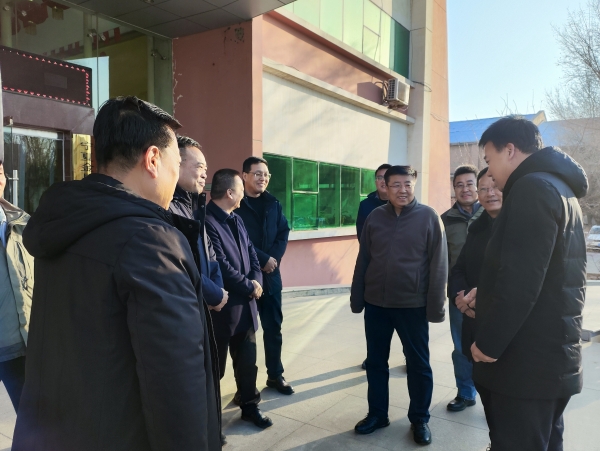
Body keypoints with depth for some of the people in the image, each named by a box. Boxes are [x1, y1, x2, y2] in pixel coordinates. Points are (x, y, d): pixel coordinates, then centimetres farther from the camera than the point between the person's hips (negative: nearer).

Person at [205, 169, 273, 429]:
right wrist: (249, 287, -12)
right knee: (215, 364, 10)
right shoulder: (207, 221, -19)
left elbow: (250, 252, 11)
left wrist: (256, 281, -7)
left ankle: (249, 405, 34)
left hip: (245, 303, 8)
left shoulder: (236, 220, 10)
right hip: (221, 306, -8)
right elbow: (221, 266, -23)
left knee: (247, 360, 17)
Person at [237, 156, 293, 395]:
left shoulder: (273, 204, 11)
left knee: (274, 326, 12)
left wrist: (274, 259, -9)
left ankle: (275, 375, 27)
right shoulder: (235, 204, -6)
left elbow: (283, 232, 7)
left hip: (271, 274, 5)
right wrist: (263, 259, -13)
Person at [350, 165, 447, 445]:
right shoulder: (375, 217, 3)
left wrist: (436, 305, -8)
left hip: (413, 304, -3)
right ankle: (377, 414, 31)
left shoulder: (428, 216, -6)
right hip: (376, 303, 3)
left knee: (418, 364, 11)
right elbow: (363, 260, 6)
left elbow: (438, 264, -6)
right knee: (376, 361, 13)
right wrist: (356, 298, 6)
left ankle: (420, 419, 30)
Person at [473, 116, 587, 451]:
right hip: (553, 357, 10)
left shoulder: (532, 187, -16)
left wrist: (488, 342, -16)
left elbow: (519, 279, -25)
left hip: (526, 361, -10)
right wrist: (488, 295, 17)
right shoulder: (560, 188, 16)